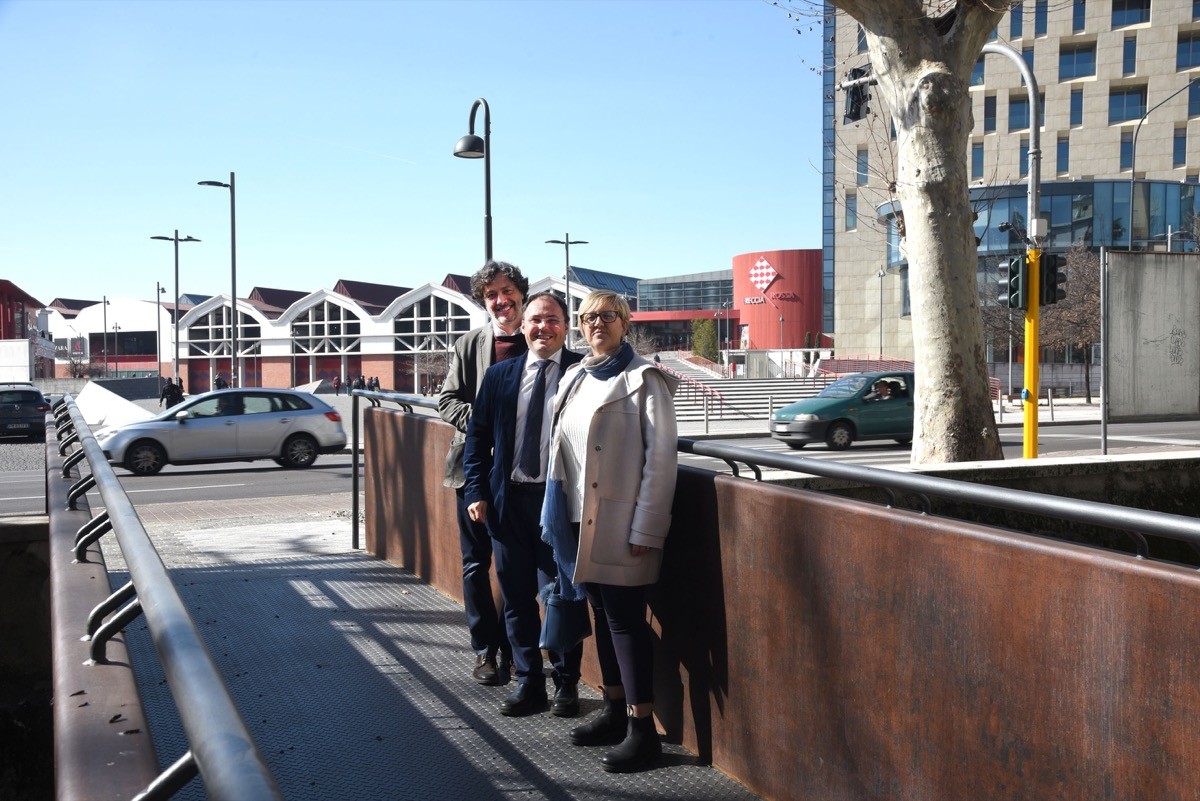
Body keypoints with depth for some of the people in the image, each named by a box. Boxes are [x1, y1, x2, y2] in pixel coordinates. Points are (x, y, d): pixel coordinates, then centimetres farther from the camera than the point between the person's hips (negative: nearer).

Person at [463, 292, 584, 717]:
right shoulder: (499, 375, 8)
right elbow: (478, 437, 11)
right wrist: (476, 492, 2)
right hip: (508, 500, 4)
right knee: (517, 597, 11)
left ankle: (566, 682, 21)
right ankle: (529, 682, 25)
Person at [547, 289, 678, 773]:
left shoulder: (644, 379, -8)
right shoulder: (575, 378, 13)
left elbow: (660, 456, -12)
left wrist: (646, 528, -16)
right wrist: (561, 514, 12)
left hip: (622, 521, -7)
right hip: (582, 518, 7)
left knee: (625, 619, -4)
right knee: (602, 615, 14)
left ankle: (642, 730, 6)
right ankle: (614, 712, 27)